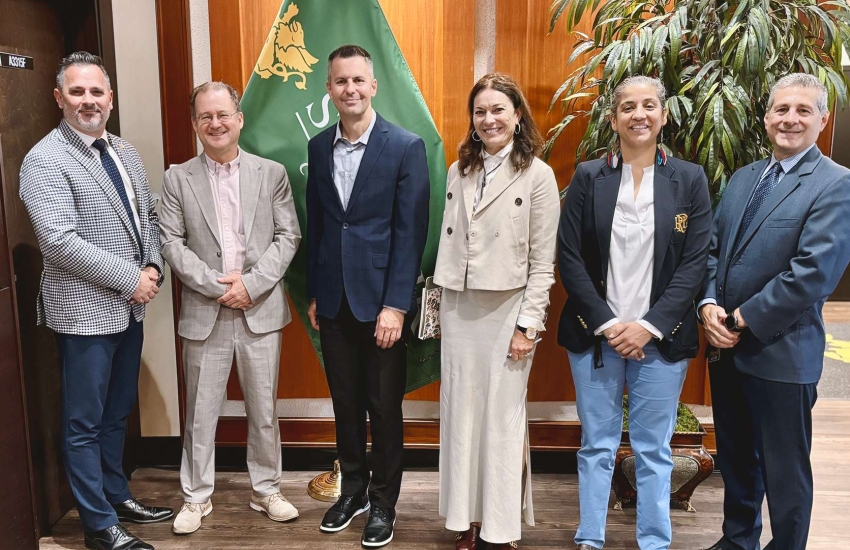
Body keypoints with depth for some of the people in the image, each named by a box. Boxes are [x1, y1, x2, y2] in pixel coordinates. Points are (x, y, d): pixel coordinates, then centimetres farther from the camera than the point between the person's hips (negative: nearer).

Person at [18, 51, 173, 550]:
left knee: (117, 413, 19)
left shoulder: (126, 152, 10)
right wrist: (130, 279, -18)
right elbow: (61, 242, -21)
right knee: (85, 423, 6)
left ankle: (117, 495, 36)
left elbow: (149, 218, 15)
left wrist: (153, 268, -3)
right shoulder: (45, 161, -12)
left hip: (131, 307, 7)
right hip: (85, 311, -7)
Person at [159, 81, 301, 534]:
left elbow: (288, 236, 0)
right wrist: (217, 285, -12)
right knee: (201, 411, 9)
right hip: (204, 312, 0)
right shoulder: (177, 178, 4)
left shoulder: (272, 173, 4)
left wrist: (251, 284, -12)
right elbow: (171, 243, -1)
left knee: (263, 409, 10)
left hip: (261, 310, 0)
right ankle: (196, 496, 26)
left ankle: (266, 490, 27)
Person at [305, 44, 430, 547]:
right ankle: (353, 488, 34)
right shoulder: (319, 147, 7)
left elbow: (411, 232, -11)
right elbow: (316, 224, 11)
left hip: (381, 300, -4)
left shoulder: (407, 146, -8)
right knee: (346, 402, 15)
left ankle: (383, 501, 25)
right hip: (334, 301, 4)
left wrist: (395, 305, -15)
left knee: (385, 406, 8)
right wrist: (314, 293, 10)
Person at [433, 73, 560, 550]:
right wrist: (442, 303, 8)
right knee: (461, 415, 9)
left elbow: (543, 260, -6)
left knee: (503, 418, 3)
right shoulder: (458, 171, 10)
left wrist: (527, 325, -10)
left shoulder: (538, 175, -5)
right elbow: (448, 242, 12)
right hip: (459, 309, 5)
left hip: (507, 310, -4)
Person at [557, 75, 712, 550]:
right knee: (597, 445, 9)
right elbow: (570, 258, -2)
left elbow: (695, 262, -3)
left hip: (660, 339, 0)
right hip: (595, 334, 0)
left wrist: (649, 326, -11)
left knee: (654, 450, 8)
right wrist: (607, 324, -9)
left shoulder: (690, 180, 3)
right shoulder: (588, 177, 2)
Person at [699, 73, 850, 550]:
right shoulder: (744, 177, 12)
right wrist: (709, 305, -7)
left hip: (781, 352, -6)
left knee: (784, 470, 7)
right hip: (726, 346, 7)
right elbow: (713, 248, 10)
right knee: (735, 457, 21)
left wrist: (744, 319, -16)